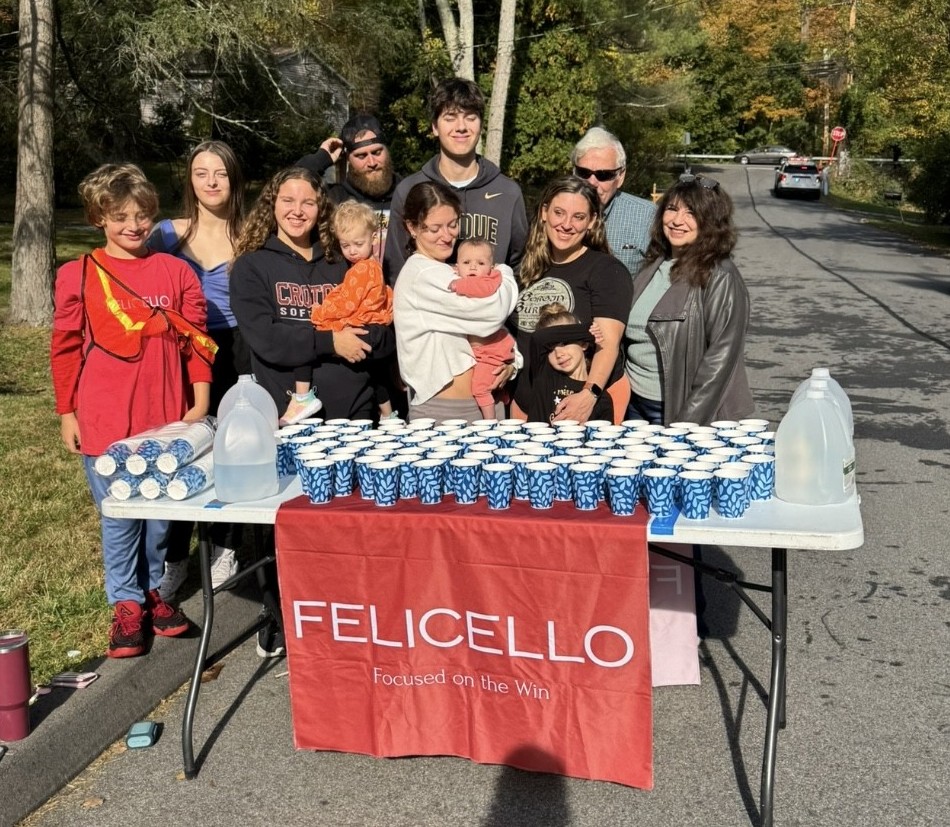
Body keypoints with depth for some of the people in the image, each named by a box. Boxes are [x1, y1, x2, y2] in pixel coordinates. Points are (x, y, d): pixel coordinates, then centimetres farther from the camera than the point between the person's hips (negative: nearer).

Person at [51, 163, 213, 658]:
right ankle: (126, 603, 21)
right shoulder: (78, 276, 0)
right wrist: (66, 414, 4)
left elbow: (196, 341, 5)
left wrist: (199, 404, 0)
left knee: (161, 513, 11)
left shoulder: (176, 272, 3)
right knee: (119, 518, 6)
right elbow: (66, 348, 4)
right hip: (104, 422, -1)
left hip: (167, 419, 2)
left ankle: (153, 589, 30)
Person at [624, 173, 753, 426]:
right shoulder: (653, 268, 8)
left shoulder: (720, 278, -13)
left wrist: (687, 423, -19)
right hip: (635, 404, 6)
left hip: (677, 411, -6)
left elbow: (721, 359, -17)